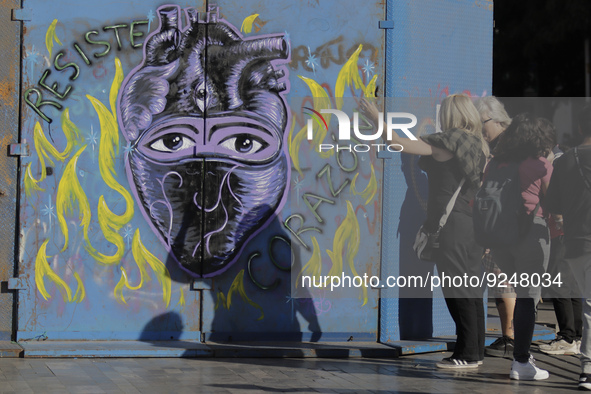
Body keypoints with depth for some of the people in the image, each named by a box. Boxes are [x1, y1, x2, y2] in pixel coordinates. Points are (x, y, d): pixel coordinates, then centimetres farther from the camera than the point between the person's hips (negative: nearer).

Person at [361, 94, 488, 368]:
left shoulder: (445, 142, -10)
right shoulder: (477, 145, 13)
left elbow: (400, 144, -14)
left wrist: (376, 118, -6)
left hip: (450, 223, -8)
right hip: (472, 223, 8)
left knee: (457, 291, -6)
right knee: (471, 288, 12)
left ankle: (467, 354, -5)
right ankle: (476, 350, 16)